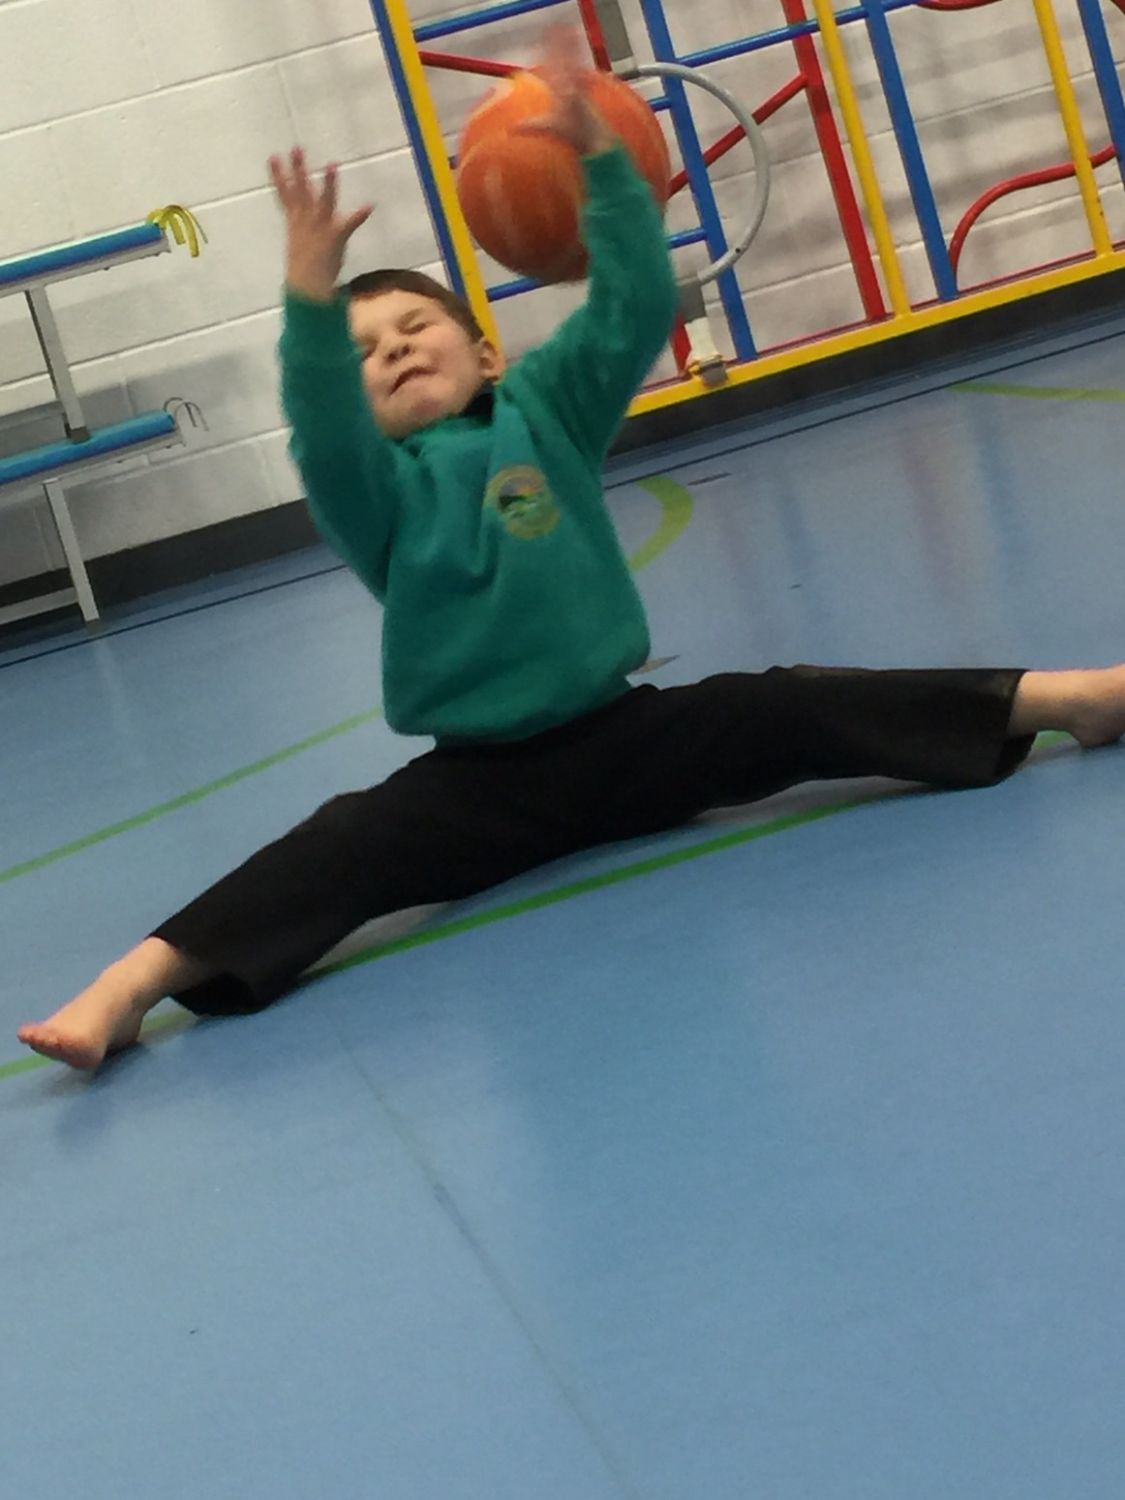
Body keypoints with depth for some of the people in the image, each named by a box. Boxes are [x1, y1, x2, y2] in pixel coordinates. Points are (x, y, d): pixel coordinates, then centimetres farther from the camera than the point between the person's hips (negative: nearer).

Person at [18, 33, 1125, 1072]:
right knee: (343, 847, -23)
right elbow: (321, 432, -23)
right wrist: (313, 297, -37)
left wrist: (598, 157, -20)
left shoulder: (547, 406, 5)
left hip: (622, 736, 2)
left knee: (796, 710, -14)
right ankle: (133, 983, -39)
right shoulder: (377, 487, 0)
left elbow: (637, 308, -8)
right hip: (481, 782, -1)